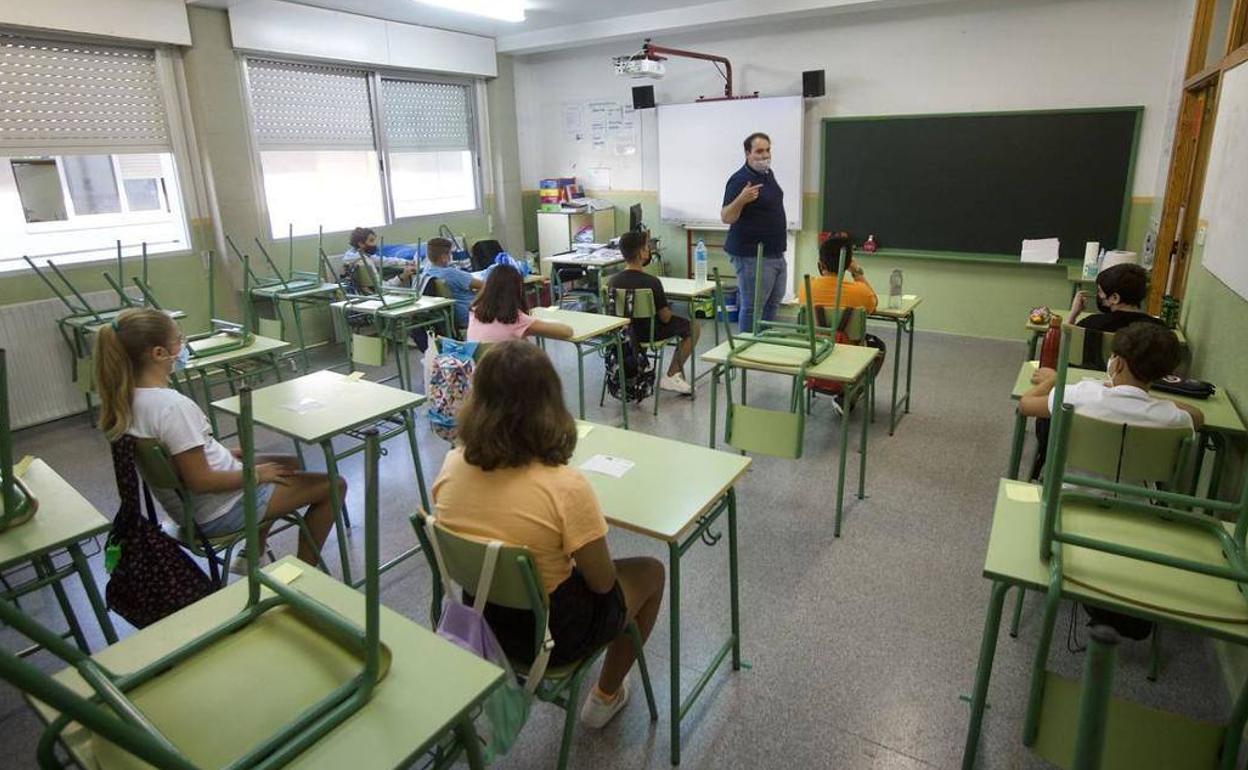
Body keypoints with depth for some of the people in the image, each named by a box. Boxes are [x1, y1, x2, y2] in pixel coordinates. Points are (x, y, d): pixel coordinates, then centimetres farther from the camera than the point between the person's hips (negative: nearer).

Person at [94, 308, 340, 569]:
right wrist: (255, 475, -15)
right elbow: (199, 481, -28)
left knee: (290, 464, 29)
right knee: (332, 486, -1)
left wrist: (224, 452, 11)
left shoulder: (127, 397, -2)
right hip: (220, 512, -9)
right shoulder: (173, 406, -30)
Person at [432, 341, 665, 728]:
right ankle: (606, 697, 34)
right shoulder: (565, 486, -31)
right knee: (651, 572, 20)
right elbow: (602, 582, -19)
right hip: (550, 633, -5)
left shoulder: (452, 466, -14)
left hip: (479, 621, 6)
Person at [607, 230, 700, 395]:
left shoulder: (613, 281, -10)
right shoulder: (652, 282, -24)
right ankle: (671, 376, 10)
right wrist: (668, 310, 7)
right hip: (649, 334, -6)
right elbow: (665, 318, -16)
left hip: (623, 332, 6)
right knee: (693, 327, 14)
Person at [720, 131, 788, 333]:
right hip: (752, 256, -9)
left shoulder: (768, 173, 10)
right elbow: (726, 217, -24)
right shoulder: (740, 180, -17)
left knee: (772, 304, 17)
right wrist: (740, 200, -40)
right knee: (752, 308, -3)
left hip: (776, 253, 9)